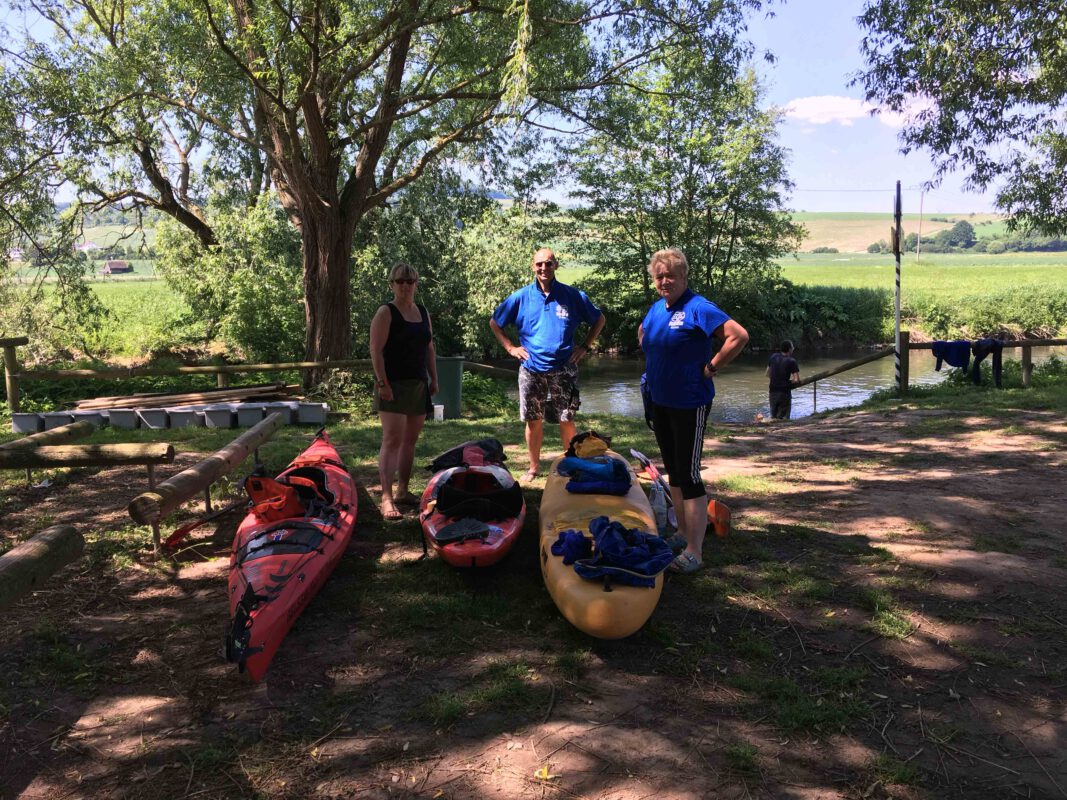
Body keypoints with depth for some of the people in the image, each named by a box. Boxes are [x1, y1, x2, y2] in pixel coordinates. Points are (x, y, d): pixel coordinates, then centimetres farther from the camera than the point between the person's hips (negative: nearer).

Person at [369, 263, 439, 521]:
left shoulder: (423, 312, 13)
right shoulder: (386, 313, -7)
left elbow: (429, 348, 18)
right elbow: (376, 350, -13)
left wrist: (433, 378, 12)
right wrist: (382, 383, -19)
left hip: (418, 384, 7)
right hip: (394, 385, -7)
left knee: (410, 441, 11)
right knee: (392, 440, -12)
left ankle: (403, 491, 22)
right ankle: (387, 499, -13)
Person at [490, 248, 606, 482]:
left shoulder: (572, 296, 0)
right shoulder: (521, 297, 2)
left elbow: (598, 319, 12)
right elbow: (494, 323, 13)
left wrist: (585, 346, 4)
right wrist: (510, 347, 4)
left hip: (564, 370, -1)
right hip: (531, 370, 1)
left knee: (566, 421, 0)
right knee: (533, 421, 8)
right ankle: (534, 467, 23)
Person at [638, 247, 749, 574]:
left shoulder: (698, 308, -16)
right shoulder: (655, 308, 8)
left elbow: (739, 336, -25)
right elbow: (642, 332, 31)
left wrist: (711, 367, -18)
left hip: (690, 405, -8)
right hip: (659, 402, 8)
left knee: (688, 475, -7)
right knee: (673, 470, 17)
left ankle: (694, 553, -1)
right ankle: (683, 532, 32)